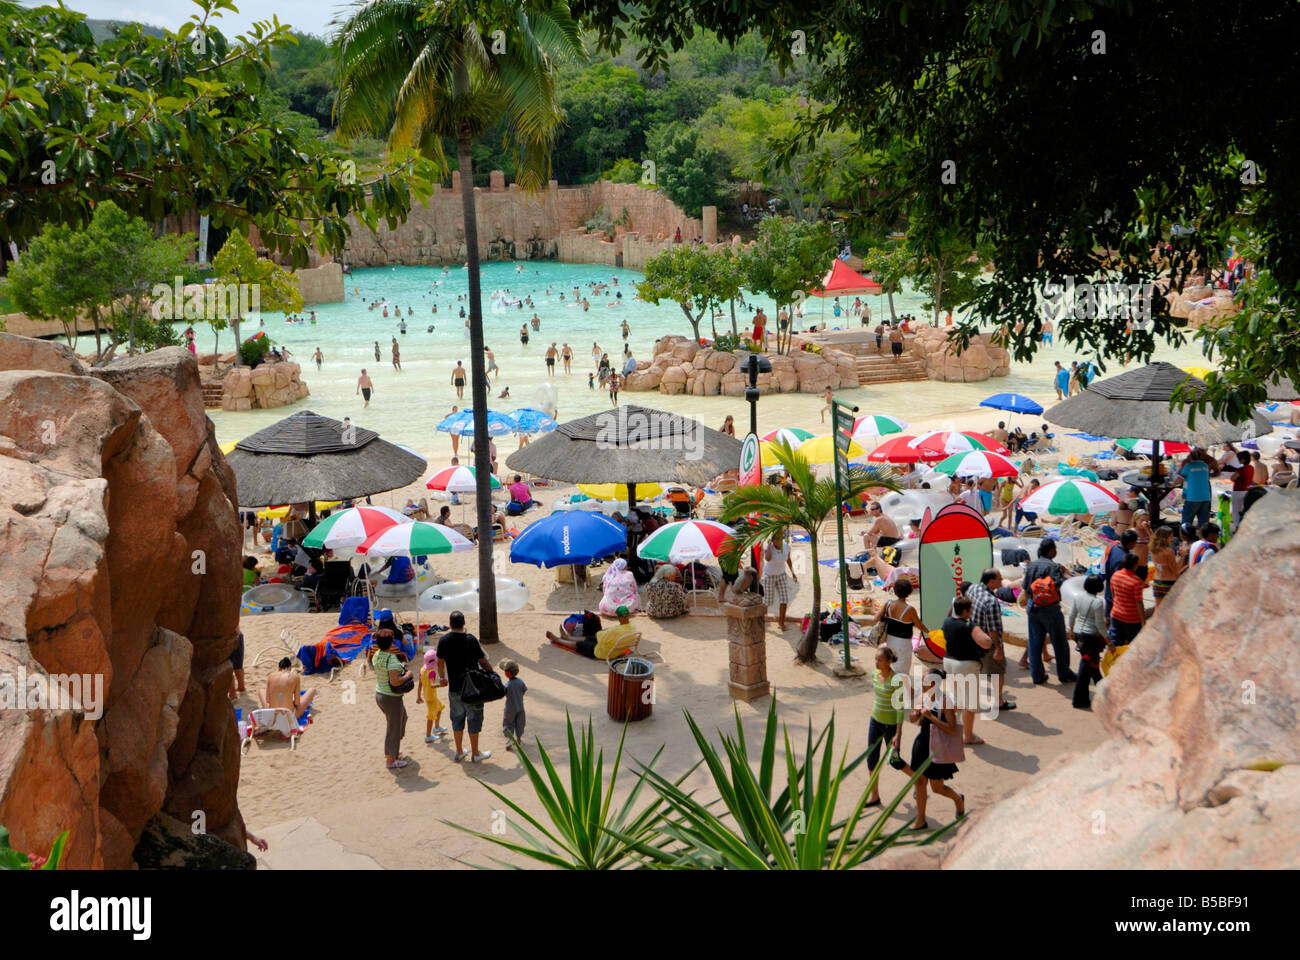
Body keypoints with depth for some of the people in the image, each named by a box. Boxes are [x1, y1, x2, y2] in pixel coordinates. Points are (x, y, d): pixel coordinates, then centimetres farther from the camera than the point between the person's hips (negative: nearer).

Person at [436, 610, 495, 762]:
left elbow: (440, 662, 11)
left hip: (454, 688, 4)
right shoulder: (470, 640, -17)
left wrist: (442, 677, 29)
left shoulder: (444, 641, -3)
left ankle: (459, 752, 25)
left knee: (457, 719, 16)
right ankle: (475, 754, 16)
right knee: (474, 719, 8)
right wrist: (493, 675, 3)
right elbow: (483, 662, -12)